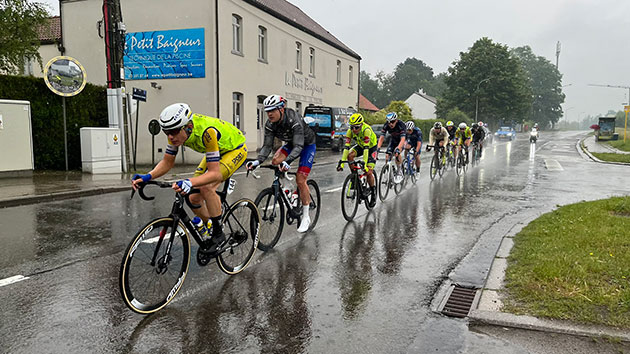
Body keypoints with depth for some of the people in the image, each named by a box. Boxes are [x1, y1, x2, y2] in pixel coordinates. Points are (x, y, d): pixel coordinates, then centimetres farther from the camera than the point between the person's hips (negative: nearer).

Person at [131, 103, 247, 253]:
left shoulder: (207, 131, -40)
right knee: (194, 198, -2)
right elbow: (167, 162, -10)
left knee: (206, 187, -29)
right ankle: (210, 232, 22)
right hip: (215, 152, 7)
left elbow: (215, 173, -41)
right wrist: (147, 177, -28)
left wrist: (189, 182, -57)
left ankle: (218, 233, -11)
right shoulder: (177, 131, -20)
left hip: (235, 149, -7)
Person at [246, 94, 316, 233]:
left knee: (300, 180, -15)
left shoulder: (293, 120, -36)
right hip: (291, 143, 6)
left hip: (307, 145, -6)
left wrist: (287, 161, -58)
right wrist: (258, 161, -36)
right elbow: (267, 145, -18)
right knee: (275, 161, -21)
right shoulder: (270, 124, -18)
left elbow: (298, 146, -42)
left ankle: (305, 217, -3)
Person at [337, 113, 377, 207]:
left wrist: (364, 163, -48)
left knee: (369, 172, -15)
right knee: (350, 155, -27)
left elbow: (366, 148, -41)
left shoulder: (366, 130, -37)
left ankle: (373, 193, 5)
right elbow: (346, 146, -27)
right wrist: (341, 162, -35)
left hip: (371, 147, -5)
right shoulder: (350, 131, -23)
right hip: (360, 145, 5)